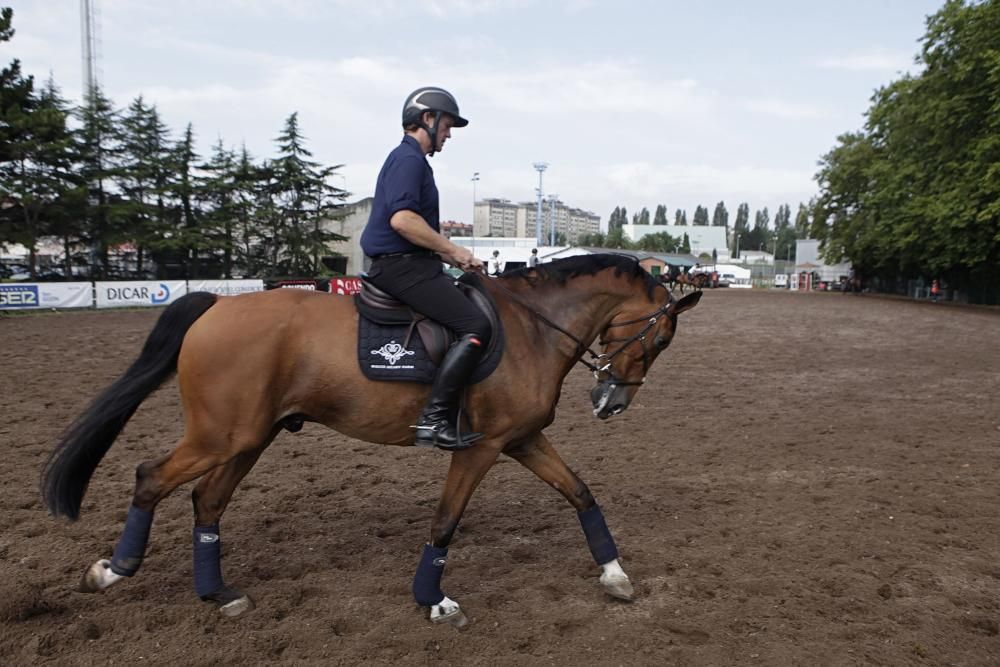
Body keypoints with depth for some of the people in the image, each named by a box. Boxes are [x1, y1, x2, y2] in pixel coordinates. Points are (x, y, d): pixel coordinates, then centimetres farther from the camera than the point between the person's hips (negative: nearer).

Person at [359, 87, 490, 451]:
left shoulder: (411, 159, 22)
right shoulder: (409, 158, -10)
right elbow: (402, 219, -26)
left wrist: (453, 257, 16)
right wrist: (453, 250, -16)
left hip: (406, 263, 11)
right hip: (401, 266, -11)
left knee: (476, 301, 19)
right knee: (476, 326, -20)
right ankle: (434, 420, -21)